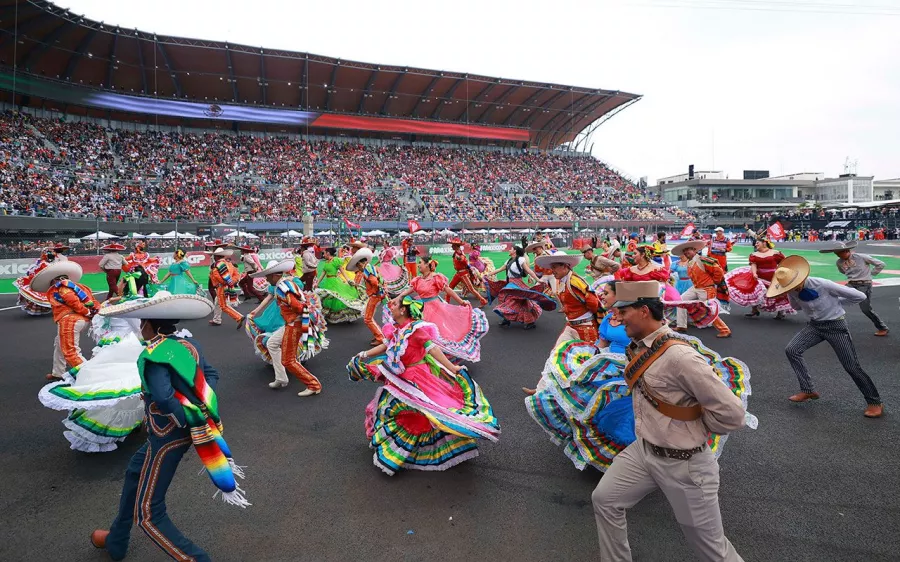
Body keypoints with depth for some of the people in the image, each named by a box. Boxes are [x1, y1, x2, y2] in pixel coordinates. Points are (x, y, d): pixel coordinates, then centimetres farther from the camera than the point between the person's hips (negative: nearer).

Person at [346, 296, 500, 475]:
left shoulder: (416, 328, -22)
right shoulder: (395, 329, 0)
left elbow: (433, 349, -24)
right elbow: (386, 346, 16)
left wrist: (452, 368, -27)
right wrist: (365, 355, 16)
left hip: (418, 377, -8)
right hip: (401, 378, 8)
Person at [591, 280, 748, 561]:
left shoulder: (679, 356, -29)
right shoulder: (639, 346, -4)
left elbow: (732, 414, -26)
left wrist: (692, 424, -9)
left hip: (682, 464, -8)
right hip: (643, 450, 8)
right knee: (604, 499, 16)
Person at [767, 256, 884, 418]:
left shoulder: (823, 285, -29)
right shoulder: (792, 291, -12)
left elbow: (860, 296, -17)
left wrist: (836, 302, -6)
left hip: (835, 325, -5)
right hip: (815, 325, 5)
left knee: (851, 366, -2)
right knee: (791, 350, -11)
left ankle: (875, 402, 17)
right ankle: (808, 390, 0)